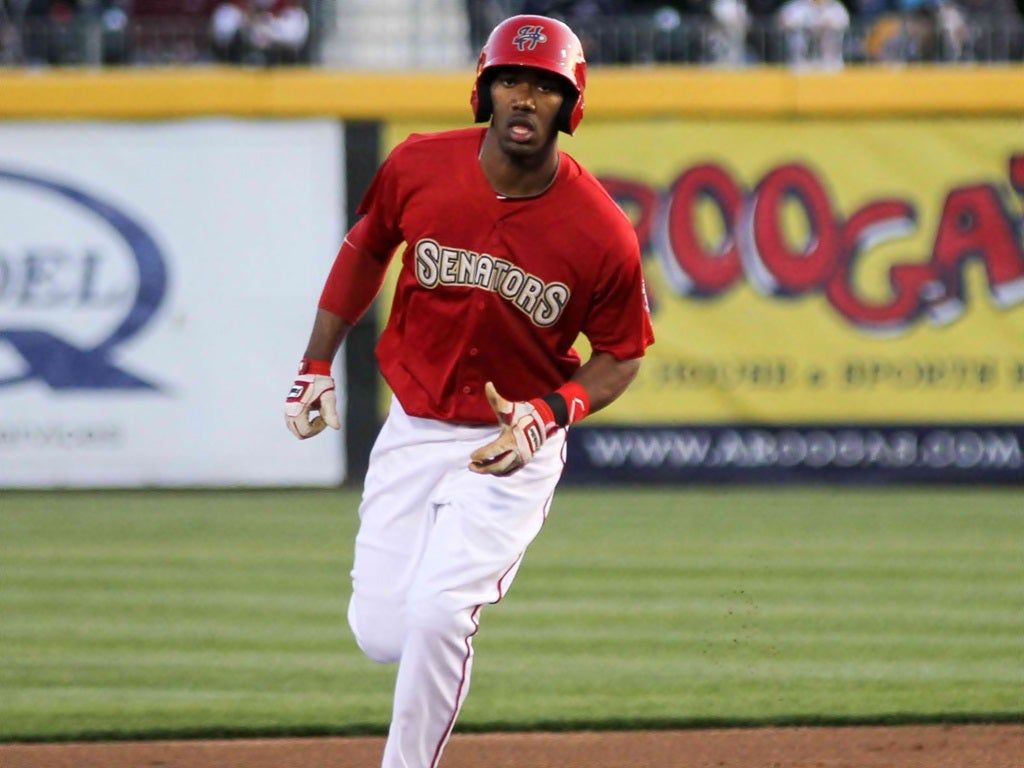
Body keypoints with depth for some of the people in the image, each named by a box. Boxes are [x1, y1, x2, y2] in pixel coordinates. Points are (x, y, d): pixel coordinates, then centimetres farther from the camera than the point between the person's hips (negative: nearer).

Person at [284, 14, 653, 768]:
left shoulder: (603, 233, -18)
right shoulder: (418, 168, -11)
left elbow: (621, 354, -4)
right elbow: (365, 249, 10)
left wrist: (549, 416, -21)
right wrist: (317, 365, 8)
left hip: (515, 446, -3)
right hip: (412, 429, 3)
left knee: (437, 614, -21)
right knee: (381, 634, 3)